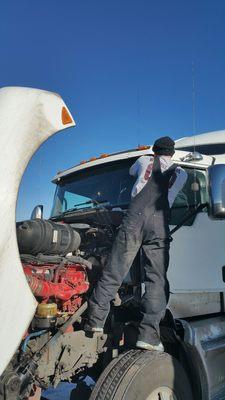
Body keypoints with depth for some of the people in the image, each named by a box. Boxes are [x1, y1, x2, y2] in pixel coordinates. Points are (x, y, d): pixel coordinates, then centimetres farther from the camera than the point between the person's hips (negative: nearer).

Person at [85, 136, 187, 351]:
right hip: (160, 221, 0)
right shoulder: (180, 172, 26)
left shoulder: (145, 160, 27)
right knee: (156, 278, -2)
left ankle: (95, 320, 5)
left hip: (135, 215, 1)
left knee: (114, 270, 2)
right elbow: (170, 197, 20)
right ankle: (148, 334, -11)